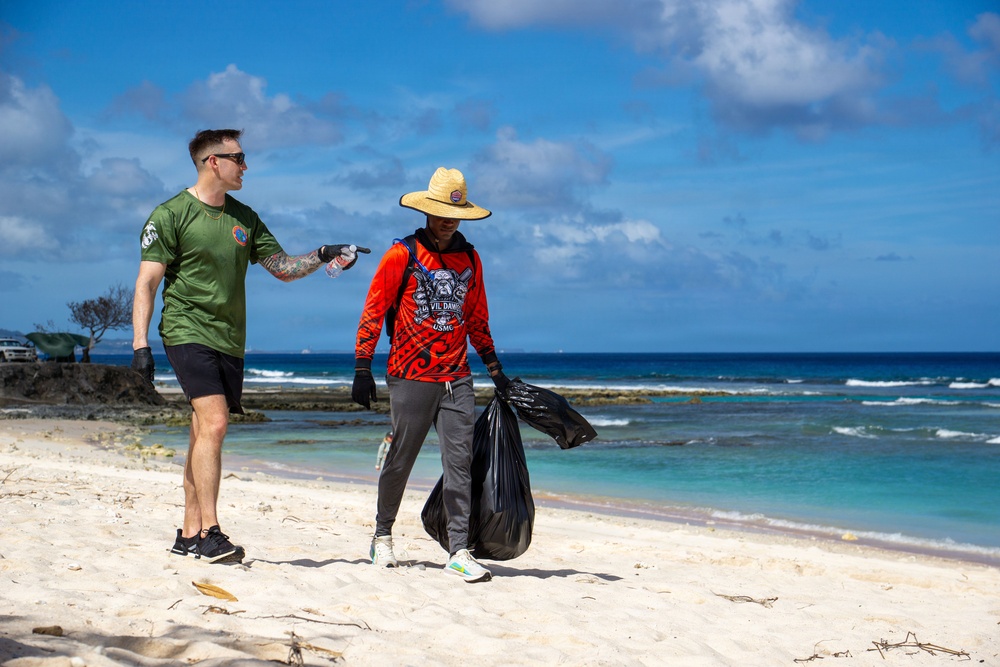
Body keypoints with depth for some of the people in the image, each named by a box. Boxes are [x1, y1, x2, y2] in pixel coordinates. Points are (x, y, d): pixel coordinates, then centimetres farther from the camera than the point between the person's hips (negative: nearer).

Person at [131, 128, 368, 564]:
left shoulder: (243, 217, 15)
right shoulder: (171, 215, -3)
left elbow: (282, 268, 18)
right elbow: (146, 283, -6)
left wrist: (323, 256, 1)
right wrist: (140, 344, -14)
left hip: (230, 341, 6)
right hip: (188, 333, -6)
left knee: (206, 434, 7)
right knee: (214, 423, -19)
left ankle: (189, 535, 13)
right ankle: (209, 535, -18)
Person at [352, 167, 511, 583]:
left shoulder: (469, 259, 12)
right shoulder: (402, 255, -2)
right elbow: (372, 313, -2)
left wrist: (495, 370, 18)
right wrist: (362, 371, -7)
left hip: (456, 379, 4)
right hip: (410, 377, -4)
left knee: (460, 462, -3)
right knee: (400, 461, 6)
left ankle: (459, 552, -2)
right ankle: (383, 536, 27)